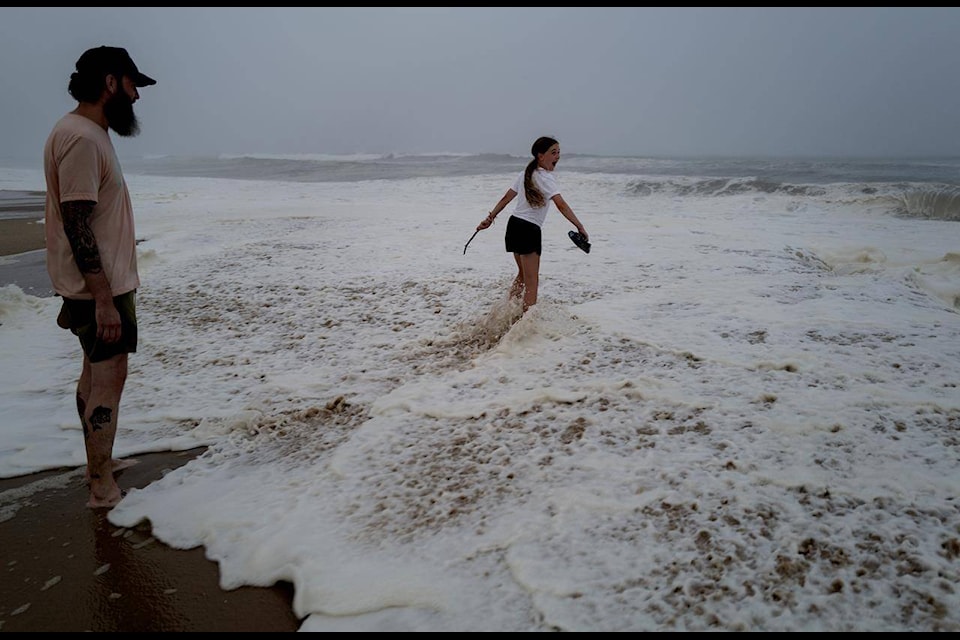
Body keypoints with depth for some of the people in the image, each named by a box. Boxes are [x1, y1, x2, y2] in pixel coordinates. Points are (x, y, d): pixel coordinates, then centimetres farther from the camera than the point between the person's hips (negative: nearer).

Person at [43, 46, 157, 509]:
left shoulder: (90, 134, 12)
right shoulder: (80, 138, -19)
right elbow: (76, 225, -24)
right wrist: (104, 299, -24)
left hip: (102, 284, 10)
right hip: (99, 288, -10)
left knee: (96, 374, 17)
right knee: (108, 381, -4)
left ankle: (100, 463, 31)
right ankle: (103, 489, 6)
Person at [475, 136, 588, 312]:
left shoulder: (526, 173, 12)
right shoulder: (545, 177, -13)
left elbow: (506, 198, 14)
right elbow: (561, 205, -25)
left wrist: (491, 217, 19)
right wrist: (580, 227, -29)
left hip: (514, 224, 9)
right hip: (529, 230, -9)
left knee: (523, 275, 24)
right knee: (532, 282, -4)